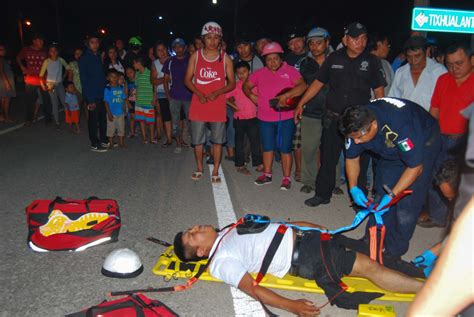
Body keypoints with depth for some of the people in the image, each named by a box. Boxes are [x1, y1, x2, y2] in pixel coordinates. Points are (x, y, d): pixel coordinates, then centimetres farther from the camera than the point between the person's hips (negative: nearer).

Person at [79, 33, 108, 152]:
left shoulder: (99, 57, 13)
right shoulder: (84, 58, -8)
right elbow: (84, 80, -12)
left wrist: (106, 90, 8)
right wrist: (90, 99, -17)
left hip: (102, 93, 7)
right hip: (92, 95, -7)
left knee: (103, 117, 13)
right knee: (93, 119, 1)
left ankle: (103, 140, 26)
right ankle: (94, 144, 10)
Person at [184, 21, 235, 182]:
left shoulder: (225, 58, 0)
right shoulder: (195, 56, 3)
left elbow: (232, 83, 1)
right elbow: (187, 79, 5)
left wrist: (217, 93, -15)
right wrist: (199, 94, -11)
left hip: (218, 105, -1)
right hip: (198, 104, 1)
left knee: (217, 140, 3)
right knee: (197, 139, 9)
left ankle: (215, 172, 16)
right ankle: (199, 169, 27)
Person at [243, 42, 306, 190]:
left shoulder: (289, 70, -5)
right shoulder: (260, 73, 6)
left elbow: (302, 86, -17)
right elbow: (246, 86, 17)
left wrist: (286, 95, -28)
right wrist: (252, 96, -1)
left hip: (286, 117, -4)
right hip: (265, 118, 4)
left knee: (285, 148, 2)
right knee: (267, 147, 15)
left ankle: (287, 178, 14)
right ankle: (267, 174, 30)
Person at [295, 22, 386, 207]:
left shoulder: (372, 61, 1)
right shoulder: (334, 59, 4)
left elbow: (378, 91, 3)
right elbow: (318, 83, 9)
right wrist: (301, 104, 6)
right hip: (333, 119, 2)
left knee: (359, 161, 6)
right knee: (328, 159, 9)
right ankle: (322, 194, 23)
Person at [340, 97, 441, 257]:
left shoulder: (400, 126, -43)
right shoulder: (358, 124, -24)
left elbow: (415, 167, -30)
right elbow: (352, 158, -7)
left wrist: (392, 196, -32)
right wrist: (353, 188, -17)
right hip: (391, 149, 6)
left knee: (407, 201, -10)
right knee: (381, 193, 2)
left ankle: (395, 251, 4)